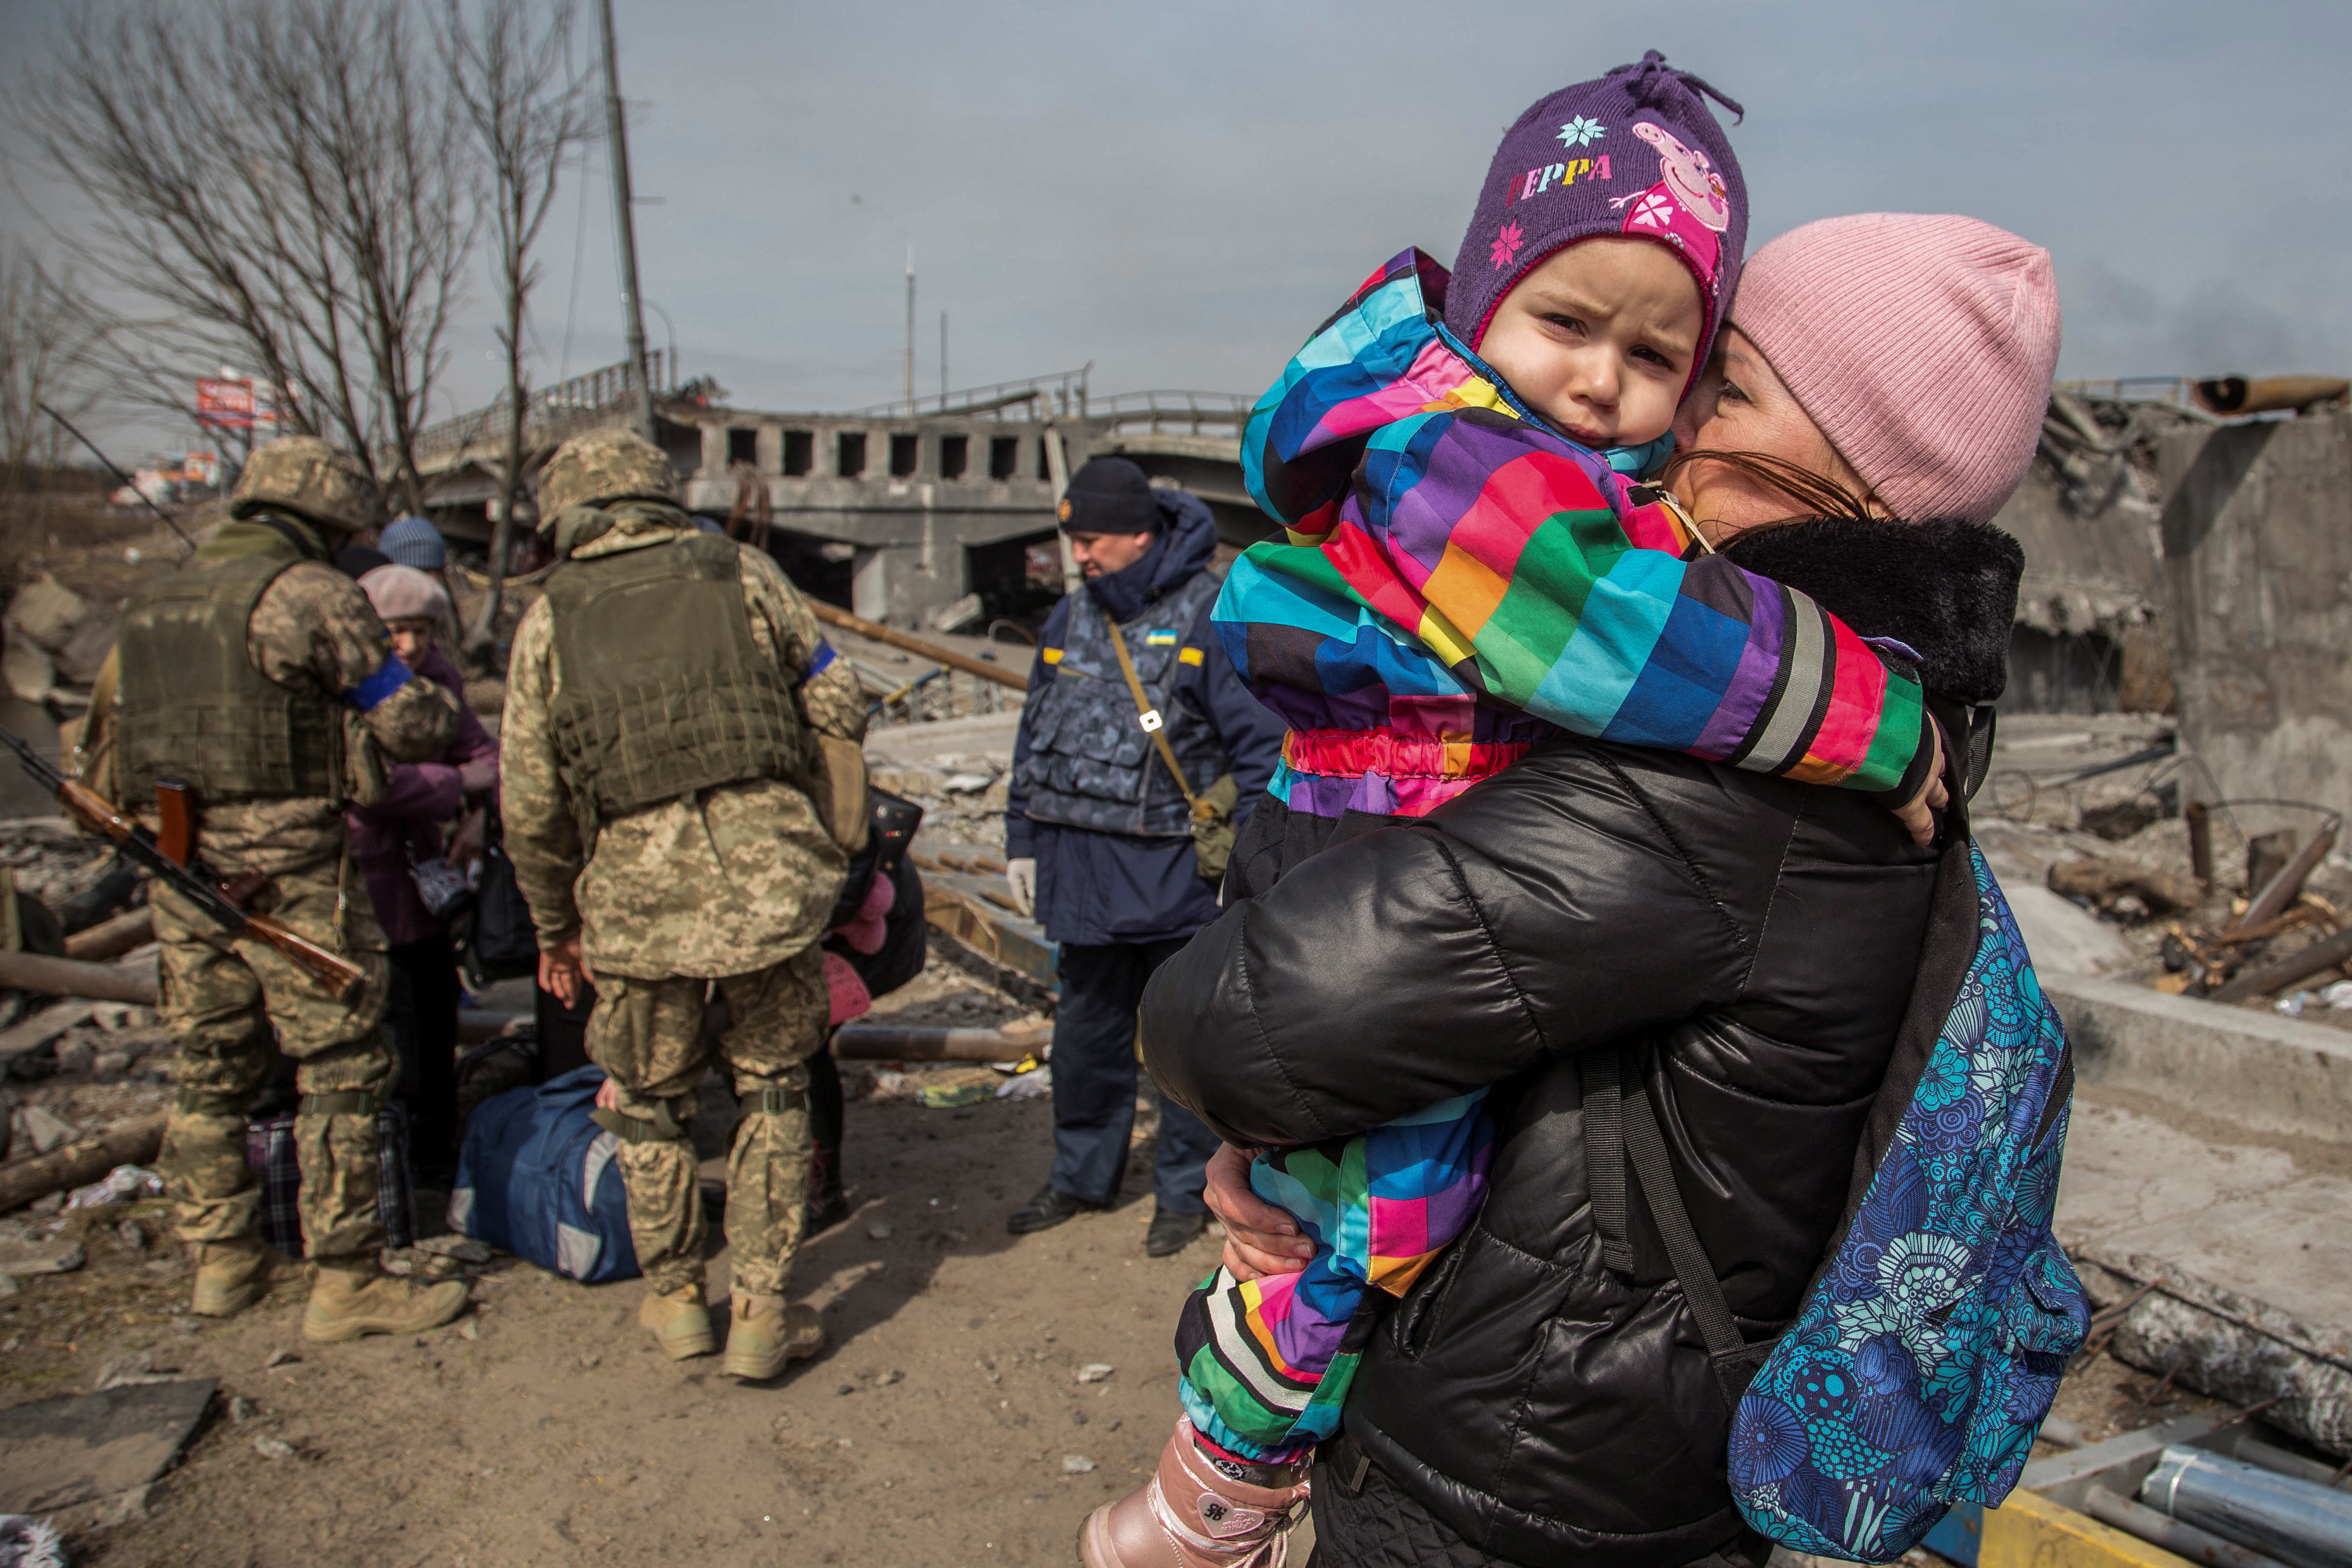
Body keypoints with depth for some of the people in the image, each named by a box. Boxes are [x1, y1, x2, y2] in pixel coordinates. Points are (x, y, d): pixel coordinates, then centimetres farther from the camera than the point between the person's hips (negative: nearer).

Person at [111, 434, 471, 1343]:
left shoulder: (156, 603, 14)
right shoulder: (311, 595, -8)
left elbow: (120, 737, 18)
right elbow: (406, 723, -5)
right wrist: (451, 722, 15)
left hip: (182, 870, 8)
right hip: (288, 870, -8)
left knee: (210, 1071, 17)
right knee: (341, 1071, 0)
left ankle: (221, 1261, 28)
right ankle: (347, 1283, 5)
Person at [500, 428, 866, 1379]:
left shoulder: (551, 619, 9)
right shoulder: (742, 574, 10)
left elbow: (529, 803, 7)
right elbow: (838, 712, 8)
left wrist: (555, 928, 19)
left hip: (637, 891, 0)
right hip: (767, 870, 0)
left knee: (647, 1100, 20)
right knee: (771, 1088, 16)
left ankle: (675, 1300, 32)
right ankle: (761, 1314, 19)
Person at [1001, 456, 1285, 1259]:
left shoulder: (1207, 616, -10)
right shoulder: (1070, 618, 10)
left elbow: (1260, 742, -9)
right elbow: (1035, 735, 19)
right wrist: (1022, 841, 16)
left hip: (1174, 875, -6)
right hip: (1080, 868, 6)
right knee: (1085, 1031, 17)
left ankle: (1185, 1190, 23)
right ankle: (1080, 1174, 34)